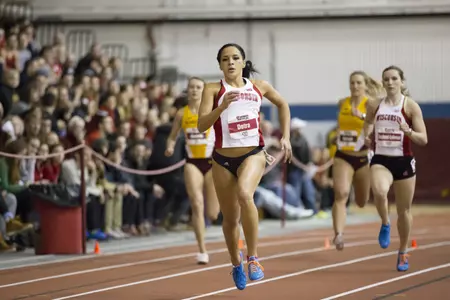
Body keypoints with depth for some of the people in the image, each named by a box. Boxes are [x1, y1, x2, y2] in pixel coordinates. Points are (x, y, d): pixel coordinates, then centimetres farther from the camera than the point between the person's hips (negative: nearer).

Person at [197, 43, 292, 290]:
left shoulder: (260, 87, 5)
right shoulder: (213, 90, -2)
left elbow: (282, 104, 24)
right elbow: (202, 125, -13)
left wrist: (286, 137, 16)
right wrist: (222, 106, -27)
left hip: (253, 154, -1)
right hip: (223, 160, 1)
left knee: (244, 194, -33)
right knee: (230, 219, 10)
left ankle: (253, 257, -24)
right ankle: (236, 264, 38)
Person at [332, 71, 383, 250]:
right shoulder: (342, 103, 4)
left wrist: (362, 116, -42)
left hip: (363, 157, -1)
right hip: (343, 157, 1)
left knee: (361, 202, 14)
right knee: (340, 194, -21)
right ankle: (338, 235, -26)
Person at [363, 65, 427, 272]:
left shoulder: (411, 106, -4)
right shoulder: (374, 105, 3)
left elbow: (423, 140, -5)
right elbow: (368, 122, 26)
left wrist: (408, 131, -24)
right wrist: (367, 136, 5)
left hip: (403, 161, -1)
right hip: (381, 159, 1)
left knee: (404, 210, 7)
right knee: (379, 191, -32)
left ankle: (403, 253, 28)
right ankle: (385, 224, -2)